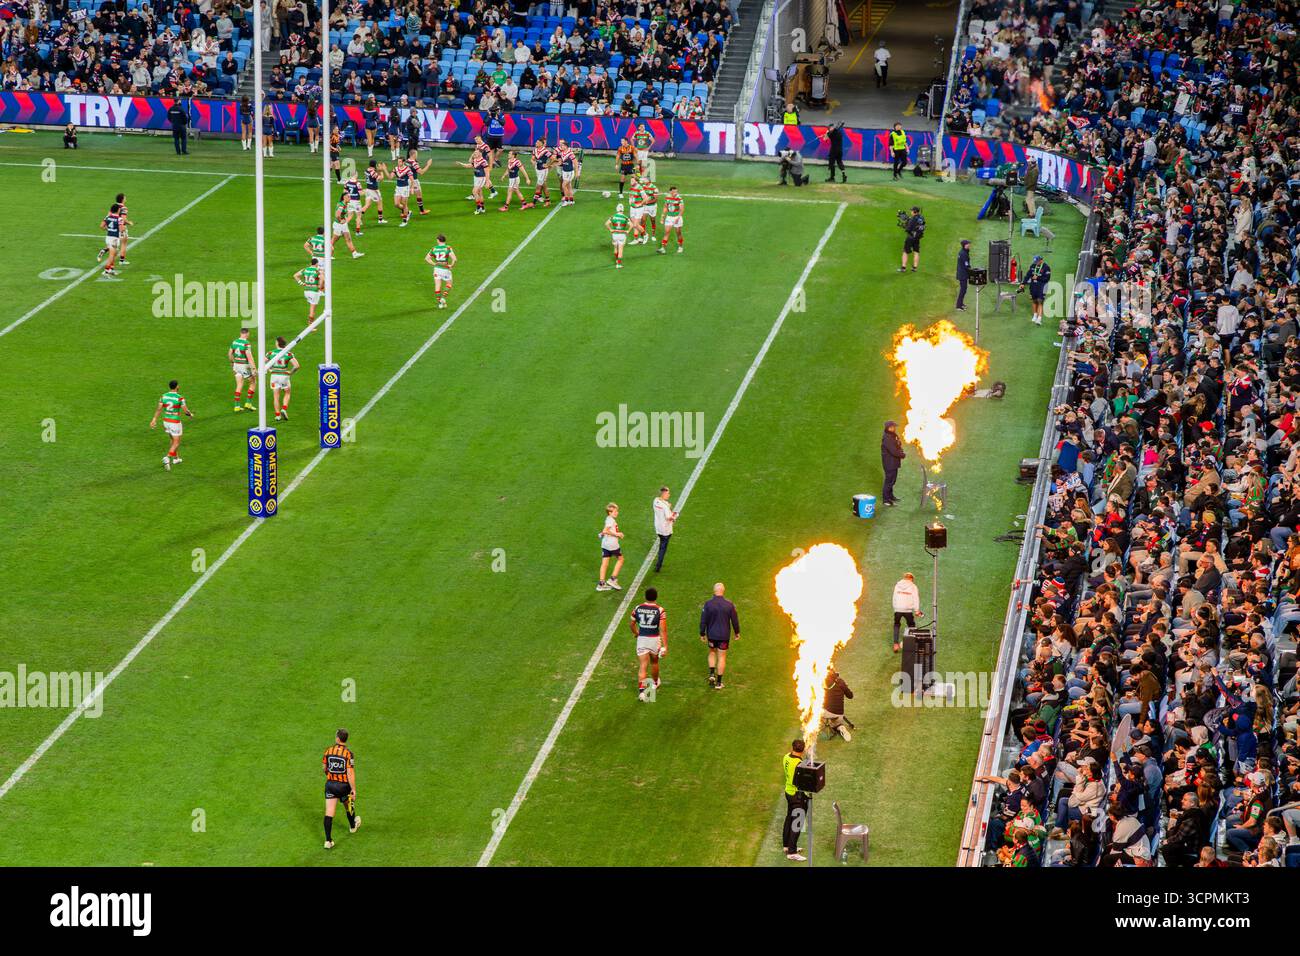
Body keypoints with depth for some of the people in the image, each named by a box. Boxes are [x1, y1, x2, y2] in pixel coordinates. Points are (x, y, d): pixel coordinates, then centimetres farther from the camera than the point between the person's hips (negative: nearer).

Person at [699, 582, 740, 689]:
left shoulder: (708, 604, -12)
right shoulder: (729, 605, -11)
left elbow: (703, 620, -7)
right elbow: (735, 620, -1)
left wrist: (702, 634, 6)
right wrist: (737, 632, 16)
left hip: (711, 635, 0)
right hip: (724, 635, 0)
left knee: (712, 653, 23)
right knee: (722, 657, 7)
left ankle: (711, 674, 6)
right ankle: (718, 682, 9)